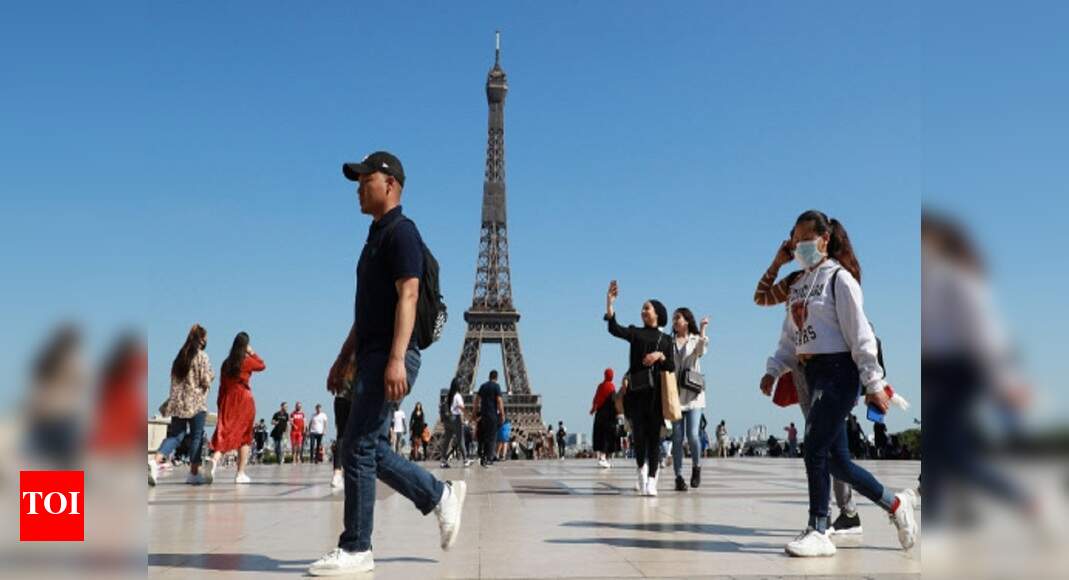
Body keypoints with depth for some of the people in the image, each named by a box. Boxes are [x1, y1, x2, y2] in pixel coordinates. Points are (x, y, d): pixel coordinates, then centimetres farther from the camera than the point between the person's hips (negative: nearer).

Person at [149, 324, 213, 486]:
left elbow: (174, 379, 15)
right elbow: (206, 381, -11)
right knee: (196, 437, 4)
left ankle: (155, 461, -15)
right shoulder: (202, 356, -8)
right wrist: (211, 376, 9)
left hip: (178, 402, 6)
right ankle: (194, 473, 9)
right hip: (196, 403, -6)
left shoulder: (180, 356, 13)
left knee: (174, 435, 7)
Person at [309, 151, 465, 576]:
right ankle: (441, 496, 22)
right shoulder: (376, 237, 21)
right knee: (371, 449, 11)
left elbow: (408, 296, -19)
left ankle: (356, 549, 2)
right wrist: (344, 358, 23)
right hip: (371, 356, 10)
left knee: (359, 448, -7)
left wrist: (396, 358, -27)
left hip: (390, 357, -10)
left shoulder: (401, 232, -8)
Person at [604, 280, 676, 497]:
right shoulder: (635, 332, 11)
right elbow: (615, 329, -9)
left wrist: (660, 356, -10)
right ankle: (642, 469, 20)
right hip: (637, 388, 0)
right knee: (639, 432, -4)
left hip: (657, 390, 0)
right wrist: (609, 302, -17)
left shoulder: (666, 339, 15)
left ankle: (651, 480, -2)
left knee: (654, 434, -3)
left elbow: (672, 367, 9)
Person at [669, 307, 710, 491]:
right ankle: (679, 477, 5)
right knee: (677, 438, -1)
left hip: (693, 394, -1)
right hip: (674, 395, 1)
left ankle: (696, 467, 17)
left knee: (692, 435, -9)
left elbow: (702, 350, -12)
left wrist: (702, 330, -19)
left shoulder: (696, 340, 9)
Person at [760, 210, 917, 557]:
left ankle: (818, 533, 1)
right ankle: (895, 504, 28)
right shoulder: (799, 285, 15)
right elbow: (790, 337, 16)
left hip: (838, 371, -8)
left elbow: (860, 334, -11)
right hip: (812, 373, 8)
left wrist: (874, 384, -13)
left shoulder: (839, 279, -8)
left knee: (815, 450, -9)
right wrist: (773, 370, 4)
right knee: (837, 461, 9)